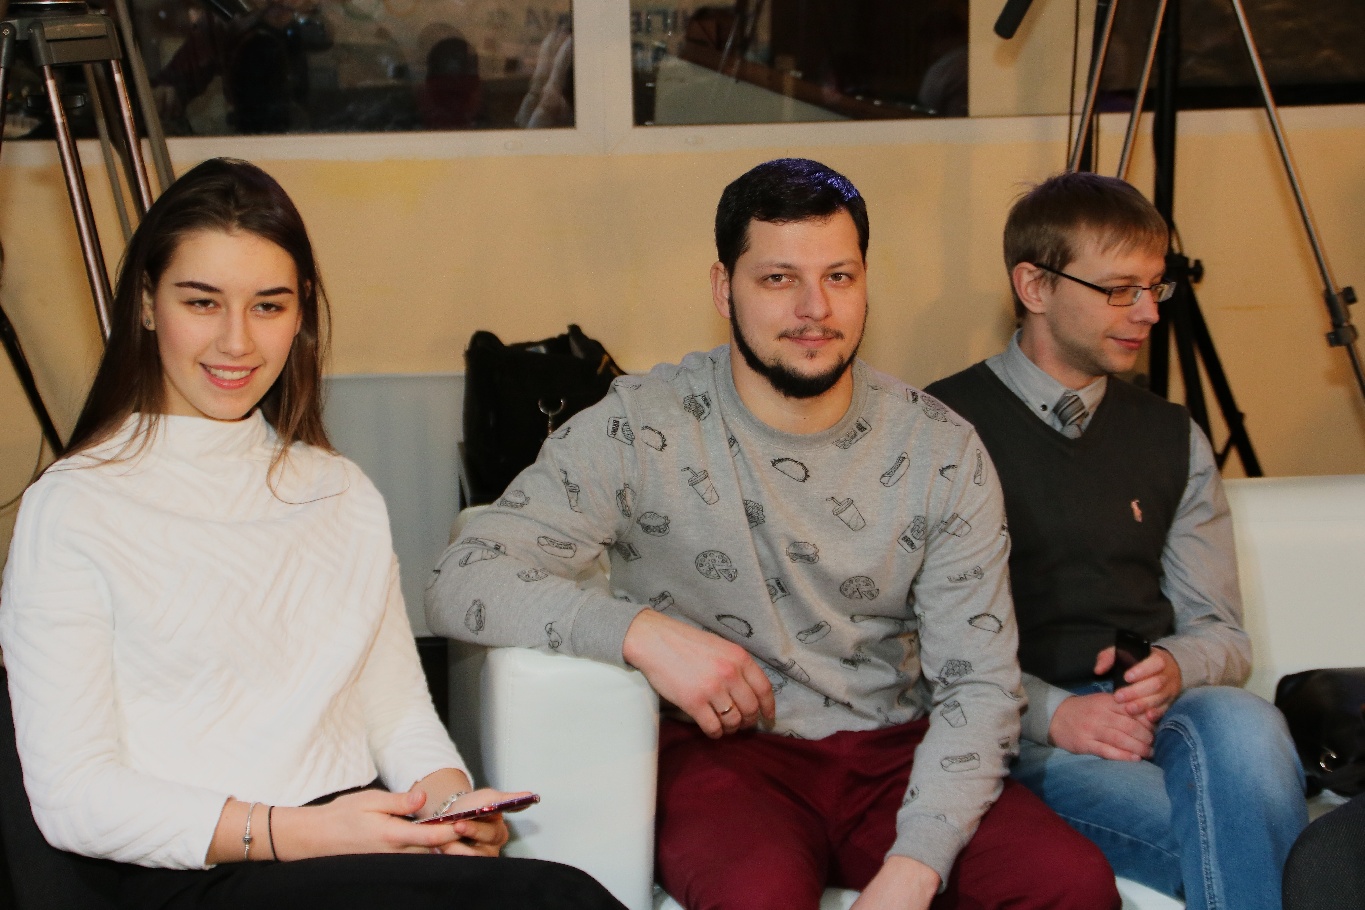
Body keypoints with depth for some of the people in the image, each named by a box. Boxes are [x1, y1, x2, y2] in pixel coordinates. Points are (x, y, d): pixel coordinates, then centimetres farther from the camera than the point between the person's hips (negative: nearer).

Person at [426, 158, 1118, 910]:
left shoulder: (942, 453, 2)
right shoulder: (639, 431, -6)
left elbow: (979, 683, -2)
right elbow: (459, 583, -11)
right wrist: (639, 631, -26)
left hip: (894, 754, 4)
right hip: (718, 749, -3)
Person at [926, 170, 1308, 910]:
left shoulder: (1172, 439, 19)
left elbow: (1221, 633, 19)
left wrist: (1175, 668, -5)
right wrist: (1048, 711, -17)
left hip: (1155, 708, 5)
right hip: (1023, 734, -5)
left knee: (1243, 726, -33)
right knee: (1238, 828, -33)